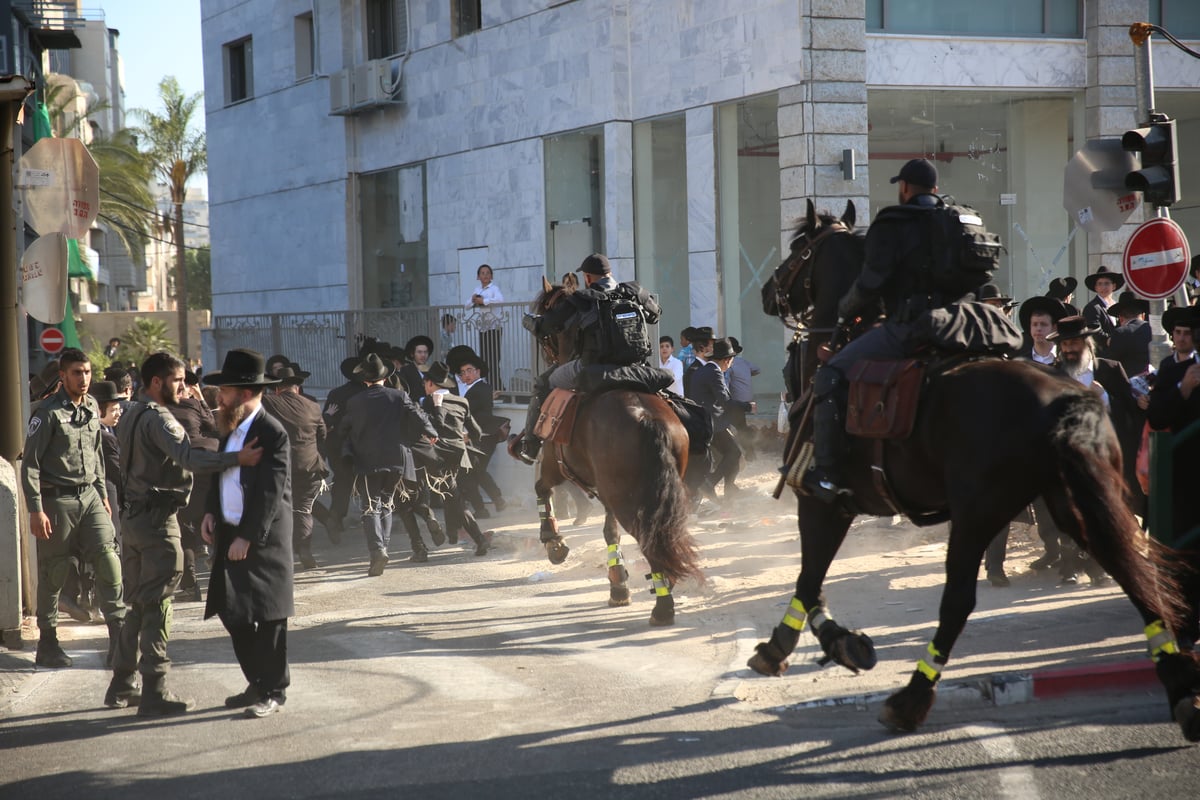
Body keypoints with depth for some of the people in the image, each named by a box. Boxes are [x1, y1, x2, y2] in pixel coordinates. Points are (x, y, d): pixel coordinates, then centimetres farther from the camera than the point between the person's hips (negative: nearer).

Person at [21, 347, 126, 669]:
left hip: (89, 496, 5)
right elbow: (30, 463, -11)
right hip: (57, 499, -5)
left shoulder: (92, 408, 10)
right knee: (53, 573, 3)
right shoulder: (48, 412, -10)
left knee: (108, 558, -7)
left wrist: (103, 495, 20)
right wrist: (36, 510, -16)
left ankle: (119, 636, -5)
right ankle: (47, 643, 14)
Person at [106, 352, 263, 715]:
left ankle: (122, 685, 19)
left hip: (133, 516, 10)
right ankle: (154, 693, -6)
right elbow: (188, 457, -32)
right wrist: (237, 458, -41)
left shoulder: (131, 417, 15)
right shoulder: (158, 419, -16)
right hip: (157, 519, -10)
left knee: (138, 605, 15)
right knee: (157, 608, -7)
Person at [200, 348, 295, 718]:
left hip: (263, 537, -8)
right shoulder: (230, 430, 10)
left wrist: (248, 536, -19)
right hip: (229, 532, 8)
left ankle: (274, 691, 8)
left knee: (268, 616, -1)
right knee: (232, 612, 11)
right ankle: (257, 684, 24)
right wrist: (211, 512, 4)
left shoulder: (273, 433, -15)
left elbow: (271, 492, -18)